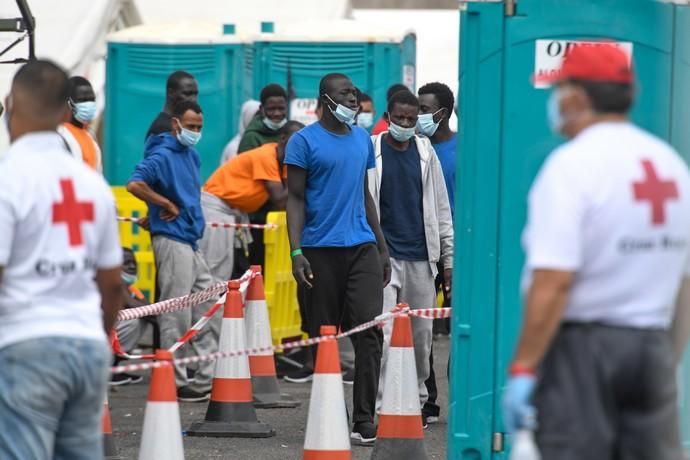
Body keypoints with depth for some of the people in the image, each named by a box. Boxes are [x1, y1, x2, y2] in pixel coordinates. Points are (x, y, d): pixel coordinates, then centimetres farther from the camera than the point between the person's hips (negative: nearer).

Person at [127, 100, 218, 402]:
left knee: (209, 309, 11)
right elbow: (134, 185, -25)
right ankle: (175, 383, 0)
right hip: (172, 241, -9)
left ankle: (207, 378, 17)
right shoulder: (163, 155, -12)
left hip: (191, 243, 9)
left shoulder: (191, 155, 15)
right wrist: (167, 205, -16)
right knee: (177, 316, -5)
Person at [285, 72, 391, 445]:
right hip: (320, 250, -4)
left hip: (362, 247, 4)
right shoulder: (305, 141, -3)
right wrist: (296, 252, -13)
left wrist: (382, 247, 19)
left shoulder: (363, 139, 14)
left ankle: (364, 420, -8)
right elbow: (295, 198, -4)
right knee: (323, 337, 4)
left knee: (368, 329, -8)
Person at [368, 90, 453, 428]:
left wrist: (448, 258, 9)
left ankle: (417, 400, 18)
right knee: (384, 333, -11)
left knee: (421, 334, 7)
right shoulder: (372, 151, -1)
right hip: (385, 256, -4)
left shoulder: (425, 152, 9)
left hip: (422, 256, 4)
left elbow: (440, 208, 12)